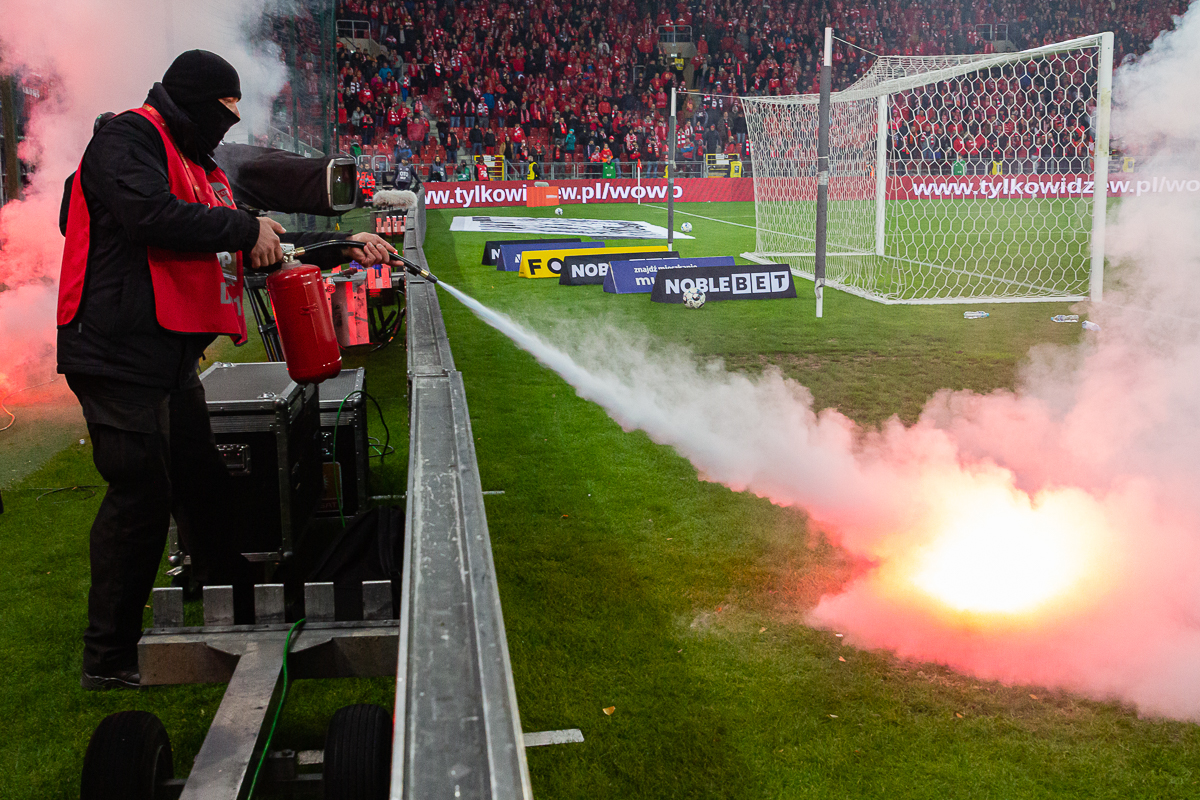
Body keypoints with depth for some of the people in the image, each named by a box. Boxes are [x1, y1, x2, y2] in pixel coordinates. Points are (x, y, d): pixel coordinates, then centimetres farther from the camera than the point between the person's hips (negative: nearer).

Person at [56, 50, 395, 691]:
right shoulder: (128, 138, -7)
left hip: (173, 359, 10)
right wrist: (243, 228, -14)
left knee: (201, 484, 17)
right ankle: (108, 660, 4)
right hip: (120, 353, -10)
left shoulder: (200, 166, 22)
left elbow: (263, 245, 25)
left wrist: (345, 247, 20)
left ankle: (244, 615, 30)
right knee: (141, 493, -8)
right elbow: (151, 216, -25)